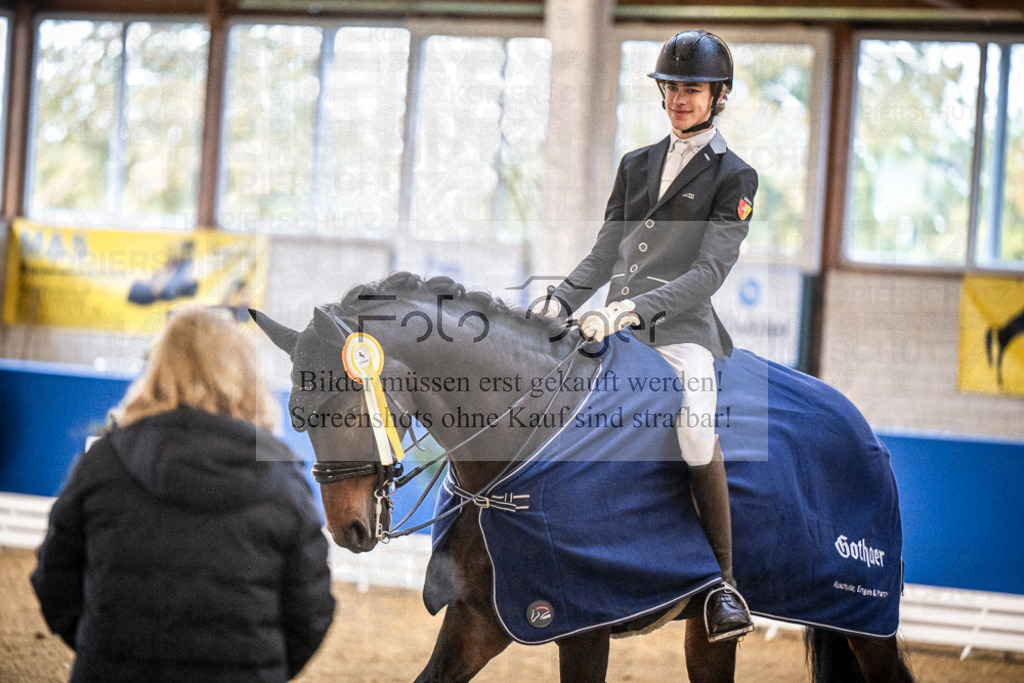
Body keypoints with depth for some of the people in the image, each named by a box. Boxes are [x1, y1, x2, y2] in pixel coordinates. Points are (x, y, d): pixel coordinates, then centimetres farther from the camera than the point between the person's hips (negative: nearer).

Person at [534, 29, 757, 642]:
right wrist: (560, 301, 3)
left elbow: (709, 272, -8)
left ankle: (723, 583, -20)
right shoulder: (637, 166, 20)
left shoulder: (733, 177, 2)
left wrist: (633, 308, -21)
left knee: (697, 433, -32)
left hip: (682, 327, -6)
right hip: (615, 324, 6)